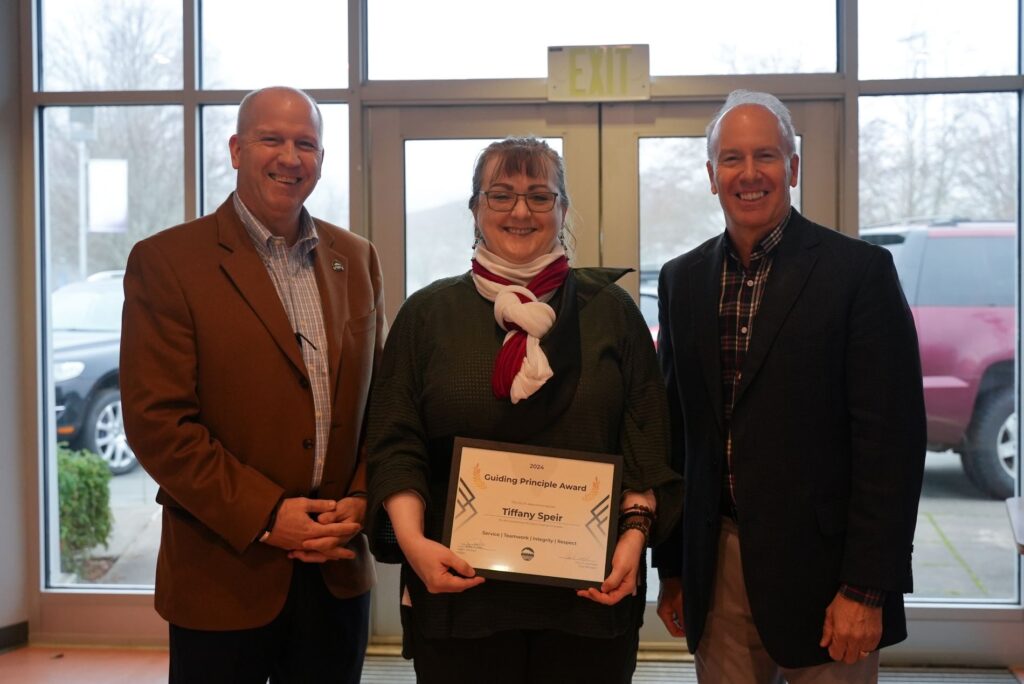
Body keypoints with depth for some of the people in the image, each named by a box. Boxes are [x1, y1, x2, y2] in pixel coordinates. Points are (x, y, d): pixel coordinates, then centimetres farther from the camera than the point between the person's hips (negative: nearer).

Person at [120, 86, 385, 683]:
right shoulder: (165, 262, -7)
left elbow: (380, 401, 10)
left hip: (339, 569, 4)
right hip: (223, 575, -4)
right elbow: (157, 422, -12)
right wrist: (266, 515, -16)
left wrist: (360, 502, -4)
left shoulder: (358, 260, 8)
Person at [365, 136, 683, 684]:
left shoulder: (610, 311, 6)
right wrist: (413, 540, -13)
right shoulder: (428, 314, 6)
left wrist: (635, 535, -9)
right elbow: (395, 445, 1)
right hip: (459, 589, 0)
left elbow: (646, 445, 3)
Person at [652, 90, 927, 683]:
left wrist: (866, 589, -13)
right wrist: (672, 568, 10)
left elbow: (892, 440, -10)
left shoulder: (859, 271, -7)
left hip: (821, 568, -3)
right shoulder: (683, 280, 7)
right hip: (716, 570, 4)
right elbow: (674, 431, 10)